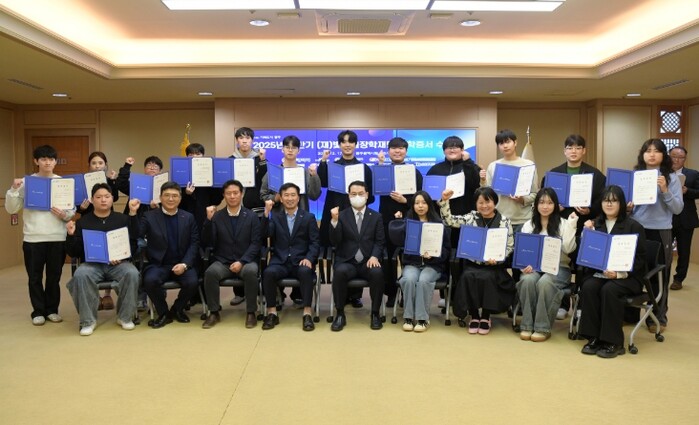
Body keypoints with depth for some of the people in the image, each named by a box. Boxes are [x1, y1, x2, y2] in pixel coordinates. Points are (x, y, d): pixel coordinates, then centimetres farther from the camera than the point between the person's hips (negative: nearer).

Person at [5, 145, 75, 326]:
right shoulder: (26, 182, 3)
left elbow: (73, 209, 5)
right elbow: (11, 209, 1)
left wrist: (64, 215, -16)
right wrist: (14, 190, -12)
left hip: (57, 237, 0)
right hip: (33, 238, 0)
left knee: (54, 276, 8)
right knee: (34, 277, 6)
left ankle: (52, 309, 21)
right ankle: (38, 311, 18)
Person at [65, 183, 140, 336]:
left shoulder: (122, 219, 9)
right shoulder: (83, 222, 10)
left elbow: (133, 243, -1)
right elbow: (74, 253, 8)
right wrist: (71, 235, -10)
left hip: (118, 263, 0)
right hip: (92, 264, 0)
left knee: (132, 273, -31)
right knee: (81, 275, -32)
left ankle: (125, 317, -11)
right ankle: (88, 320, -15)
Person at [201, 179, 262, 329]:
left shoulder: (251, 216, 3)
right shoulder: (216, 216, 5)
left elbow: (256, 243, -3)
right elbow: (207, 243, -2)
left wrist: (242, 262, -17)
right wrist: (208, 220, -15)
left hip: (246, 261, -1)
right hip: (223, 262, 1)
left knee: (251, 271, -34)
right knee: (210, 272, -30)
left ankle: (251, 313, -17)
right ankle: (214, 313, -12)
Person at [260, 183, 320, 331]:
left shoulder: (309, 217, 9)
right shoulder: (275, 217, 14)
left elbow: (315, 242, 2)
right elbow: (266, 234, -4)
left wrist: (309, 258, -16)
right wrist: (266, 213, -17)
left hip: (301, 261, -1)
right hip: (280, 261, 1)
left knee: (306, 272, -34)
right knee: (268, 272, -30)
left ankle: (307, 314, -28)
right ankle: (272, 313, -17)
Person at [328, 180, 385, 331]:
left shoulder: (376, 216, 11)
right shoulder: (341, 215, 7)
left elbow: (379, 242, 5)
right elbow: (334, 242, -3)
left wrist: (374, 256, -15)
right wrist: (334, 221, -18)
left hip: (368, 261, 1)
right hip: (346, 262, 0)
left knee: (377, 273, -32)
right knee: (340, 272, -34)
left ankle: (375, 314, -13)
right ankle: (340, 314, -17)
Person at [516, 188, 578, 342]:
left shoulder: (563, 224, 6)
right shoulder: (528, 225, 13)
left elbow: (568, 249, -9)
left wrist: (571, 225, -12)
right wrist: (525, 265, -15)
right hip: (534, 267, 2)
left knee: (545, 282, -35)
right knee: (527, 280, -32)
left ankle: (543, 328, -25)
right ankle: (527, 325, -22)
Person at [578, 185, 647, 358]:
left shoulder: (634, 226, 1)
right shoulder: (595, 224, 12)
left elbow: (639, 259, -4)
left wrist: (619, 273, -19)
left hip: (627, 277, -3)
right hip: (598, 272, 3)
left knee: (609, 290, -32)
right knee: (588, 287, -28)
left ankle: (613, 342, -21)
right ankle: (593, 337, -19)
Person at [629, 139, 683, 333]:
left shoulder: (671, 177, -1)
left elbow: (678, 208, -6)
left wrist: (665, 191, -19)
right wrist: (627, 207, -11)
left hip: (660, 232, -2)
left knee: (659, 275, 5)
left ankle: (658, 317, 17)